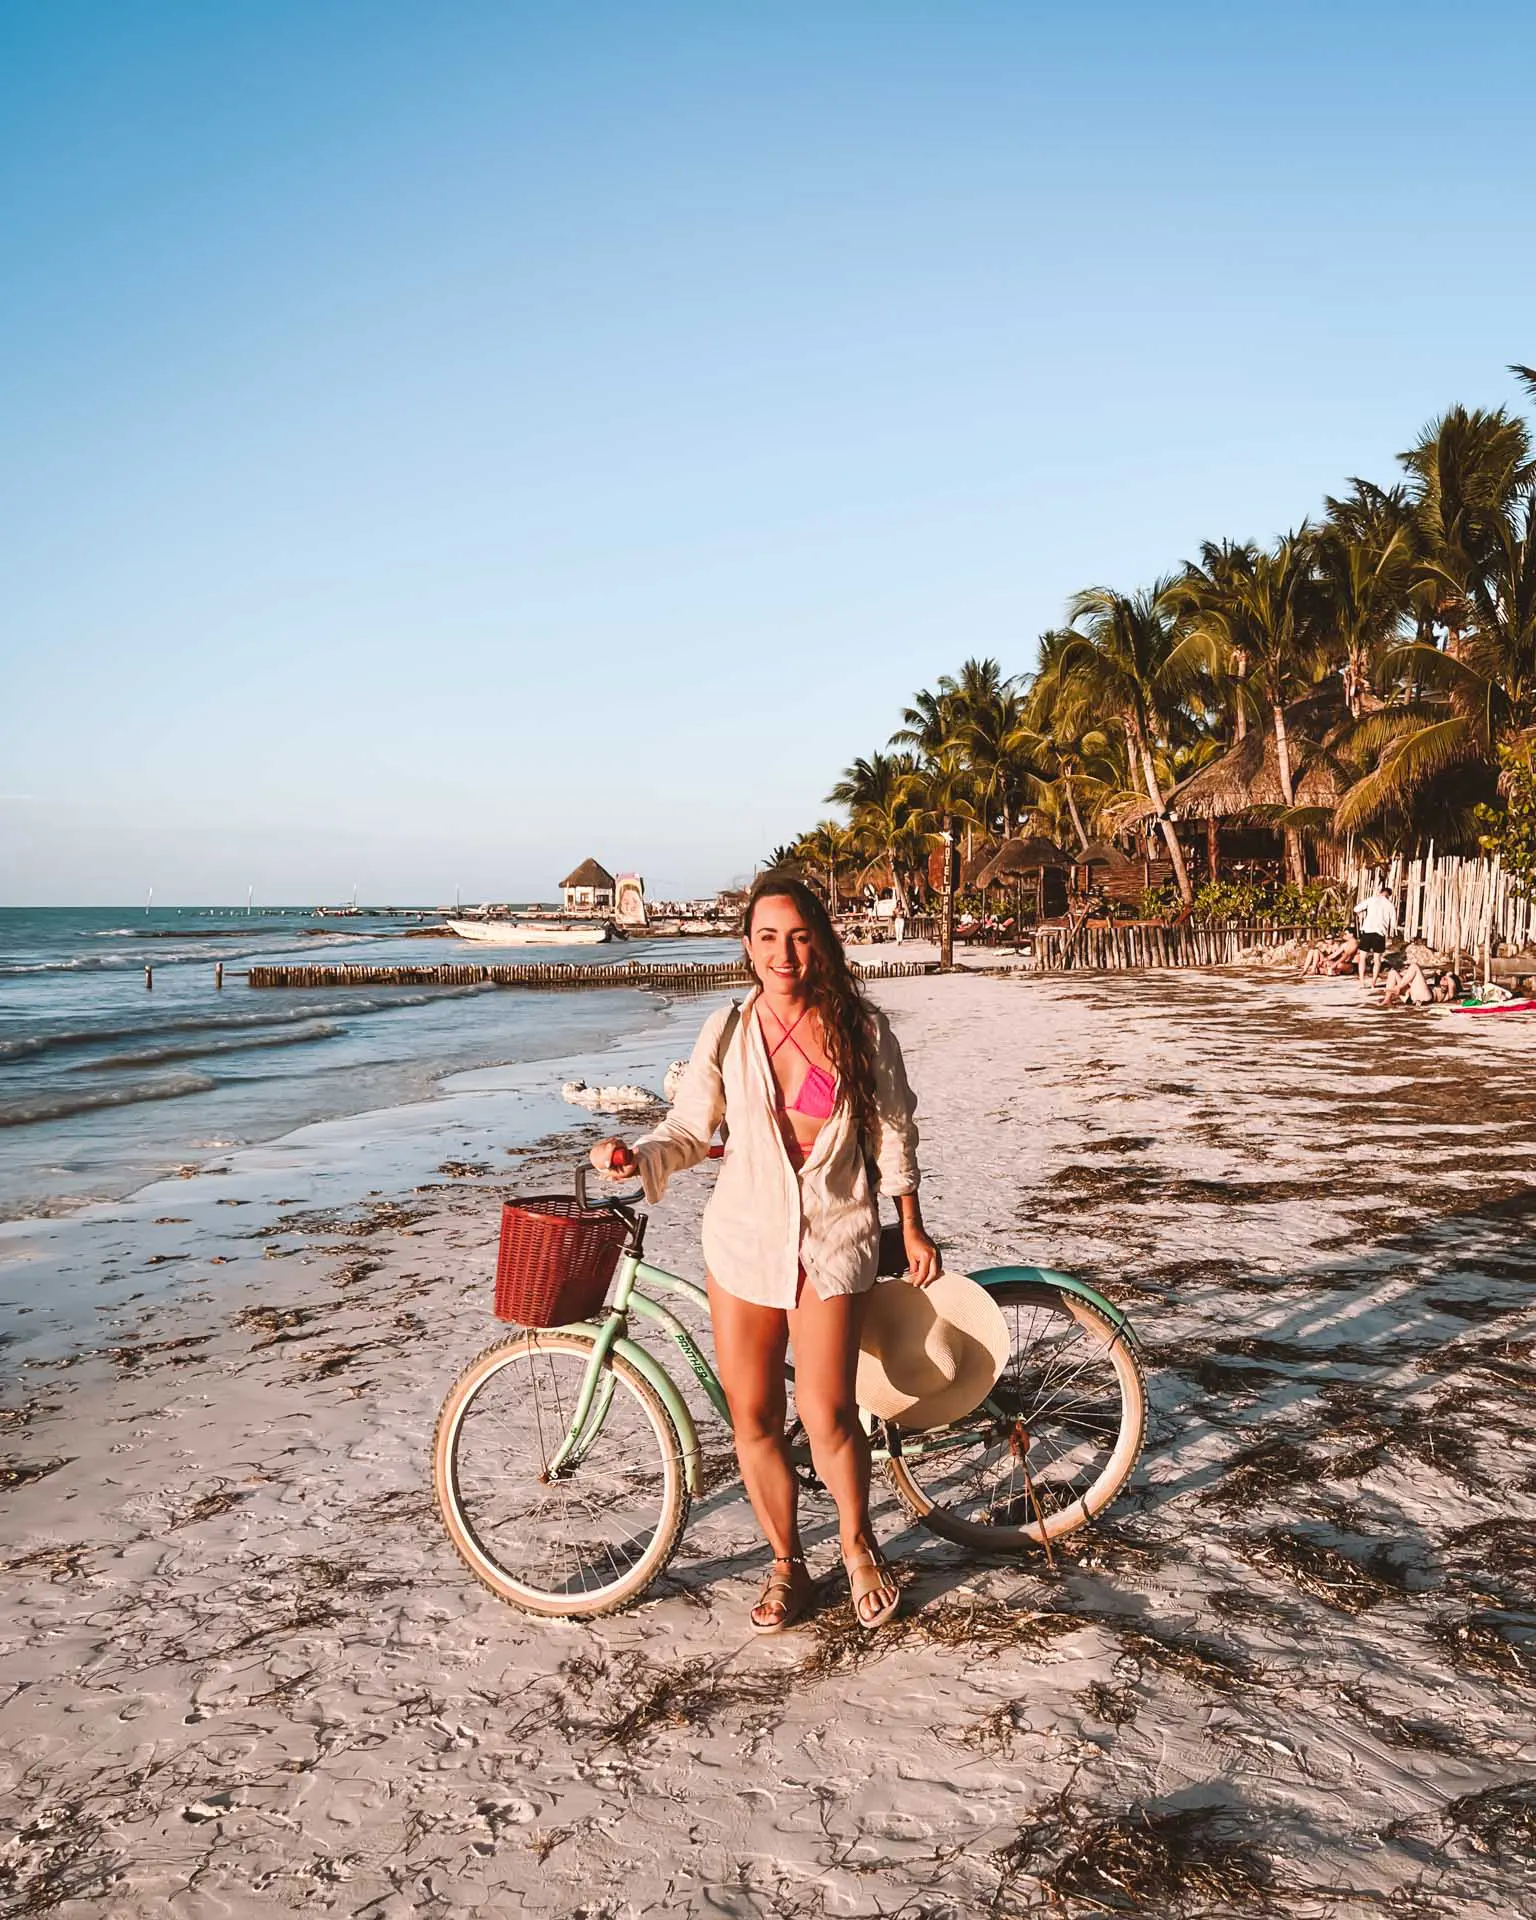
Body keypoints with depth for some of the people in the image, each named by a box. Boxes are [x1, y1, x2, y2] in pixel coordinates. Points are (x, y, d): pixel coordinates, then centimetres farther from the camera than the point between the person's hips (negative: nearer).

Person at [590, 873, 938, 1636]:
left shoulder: (861, 1027, -4)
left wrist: (911, 1228, 9)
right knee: (752, 1417, 6)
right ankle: (786, 1565, 29)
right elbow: (689, 1128, 2)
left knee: (826, 1414, -7)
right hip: (744, 1237, 2)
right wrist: (635, 1157, -18)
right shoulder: (727, 1032, -3)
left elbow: (892, 1131, 6)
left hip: (834, 1239, -2)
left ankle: (858, 1545, 24)